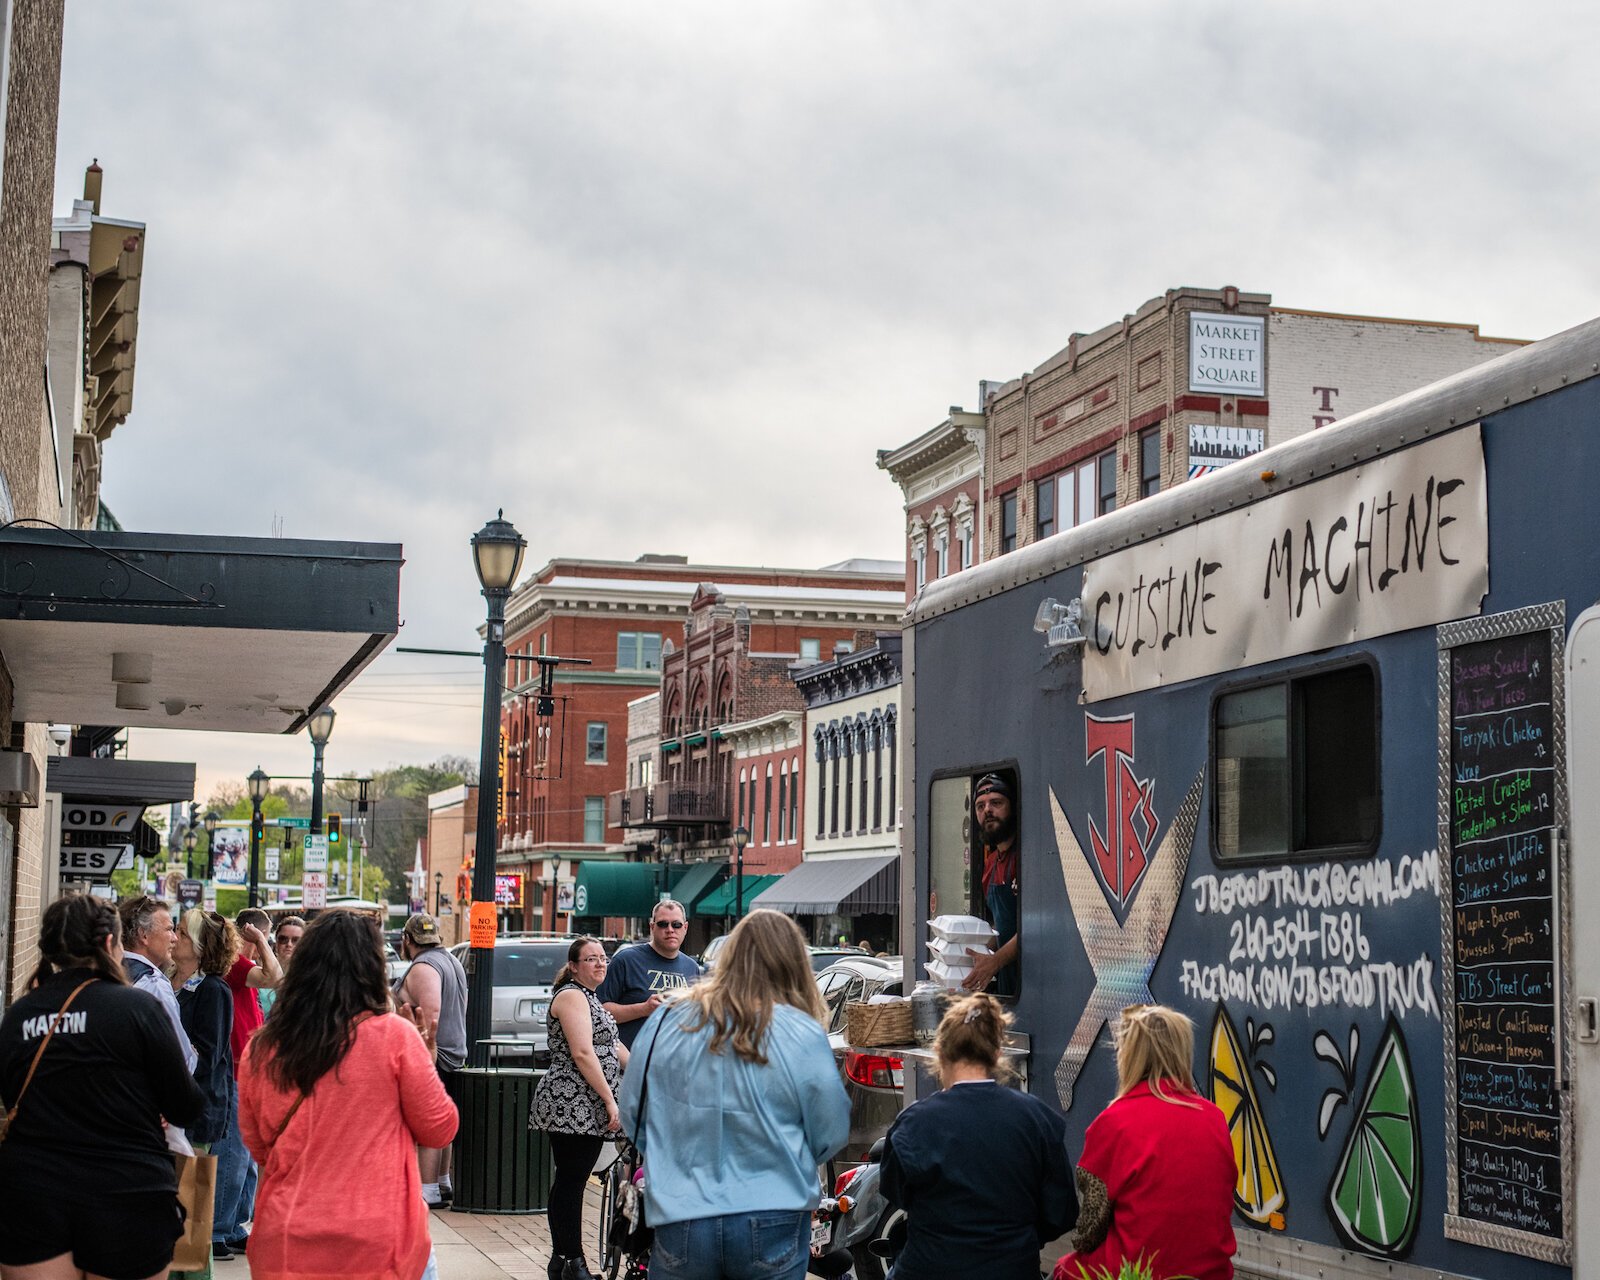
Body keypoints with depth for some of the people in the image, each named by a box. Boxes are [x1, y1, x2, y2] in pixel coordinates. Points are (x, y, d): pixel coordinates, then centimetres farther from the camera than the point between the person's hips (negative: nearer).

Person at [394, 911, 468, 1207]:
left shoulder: (423, 968, -14)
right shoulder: (451, 961, 17)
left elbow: (431, 1016, -26)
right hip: (454, 1055, 10)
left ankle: (428, 1190, -7)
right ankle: (443, 1183, 24)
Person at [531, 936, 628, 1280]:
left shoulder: (589, 997, 22)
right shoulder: (571, 995, -10)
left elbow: (613, 1046, 27)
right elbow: (583, 1053, -18)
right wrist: (610, 1099, -19)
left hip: (587, 1110, 10)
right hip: (571, 1106, -10)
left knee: (569, 1182, 11)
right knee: (570, 1182, -7)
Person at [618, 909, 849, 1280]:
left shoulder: (665, 1021, -3)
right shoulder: (803, 1036, -10)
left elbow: (632, 1114, 7)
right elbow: (832, 1134, -1)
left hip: (680, 1223, 2)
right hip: (771, 1223, -1)